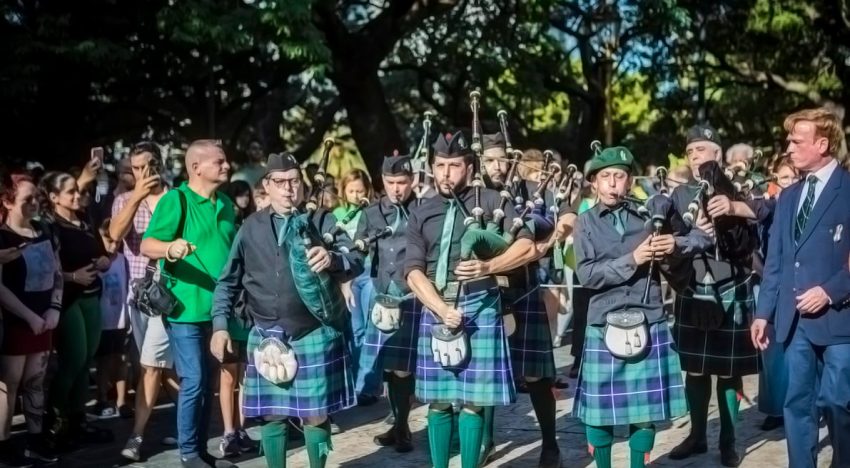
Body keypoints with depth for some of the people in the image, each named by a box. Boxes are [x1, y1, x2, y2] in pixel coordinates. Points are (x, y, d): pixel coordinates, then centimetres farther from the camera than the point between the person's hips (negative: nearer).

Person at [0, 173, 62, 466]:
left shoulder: (45, 232, 7)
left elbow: (57, 274, 14)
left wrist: (55, 308, 0)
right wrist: (29, 316, -16)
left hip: (43, 320, 6)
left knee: (35, 381, 13)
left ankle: (35, 440, 21)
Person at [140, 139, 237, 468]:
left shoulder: (226, 204, 12)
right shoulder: (176, 199, -10)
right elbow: (147, 245, -17)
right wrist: (170, 249, -37)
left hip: (219, 309, 7)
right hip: (187, 309, -7)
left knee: (209, 383, 13)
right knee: (193, 382, -6)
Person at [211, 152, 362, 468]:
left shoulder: (322, 221, 1)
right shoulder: (250, 227, 7)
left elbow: (356, 263, -11)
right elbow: (229, 280, 11)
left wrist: (332, 259, -33)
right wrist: (220, 325, 3)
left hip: (315, 335, -2)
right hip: (267, 336, 2)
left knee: (315, 414, 2)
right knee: (272, 415, 8)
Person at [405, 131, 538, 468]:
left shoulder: (490, 201, 3)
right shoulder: (421, 214, 9)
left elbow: (527, 247, -5)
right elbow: (413, 271, -1)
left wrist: (487, 266, -21)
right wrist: (442, 309, -15)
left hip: (479, 308, -3)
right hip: (435, 310, 3)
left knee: (472, 400, 0)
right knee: (438, 400, 8)